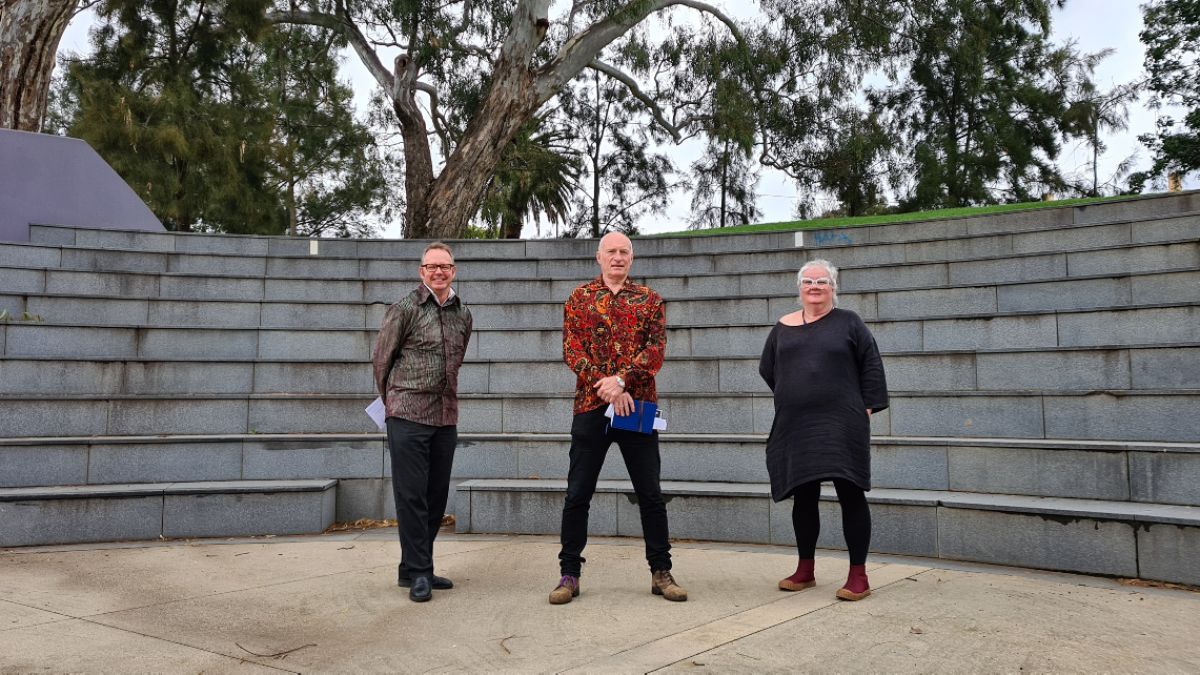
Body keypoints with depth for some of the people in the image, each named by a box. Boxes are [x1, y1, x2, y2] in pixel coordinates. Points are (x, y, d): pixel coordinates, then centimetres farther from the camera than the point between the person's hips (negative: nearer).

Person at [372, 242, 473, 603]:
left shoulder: (463, 314, 11)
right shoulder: (404, 309, -5)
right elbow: (381, 359, 2)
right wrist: (394, 400, 10)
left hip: (446, 417, 6)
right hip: (408, 416, -5)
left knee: (436, 496, 10)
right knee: (412, 495, -3)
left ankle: (416, 568, 23)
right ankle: (417, 573, 6)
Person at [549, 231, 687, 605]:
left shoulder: (649, 299, 9)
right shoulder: (579, 297, 7)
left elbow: (656, 348, -3)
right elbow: (571, 349, -2)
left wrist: (621, 380, -18)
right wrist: (605, 388, -15)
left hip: (638, 404, 1)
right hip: (590, 405, 0)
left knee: (650, 494, 6)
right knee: (577, 493, 3)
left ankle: (661, 572, 18)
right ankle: (569, 573, 14)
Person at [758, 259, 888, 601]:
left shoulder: (848, 322, 4)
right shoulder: (783, 327, 11)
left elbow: (871, 365, 1)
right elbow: (767, 368, 19)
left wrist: (868, 406, -5)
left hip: (841, 425, -3)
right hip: (796, 427, 3)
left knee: (850, 494, -2)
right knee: (803, 496, 10)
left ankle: (858, 575, 7)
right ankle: (805, 570, 23)